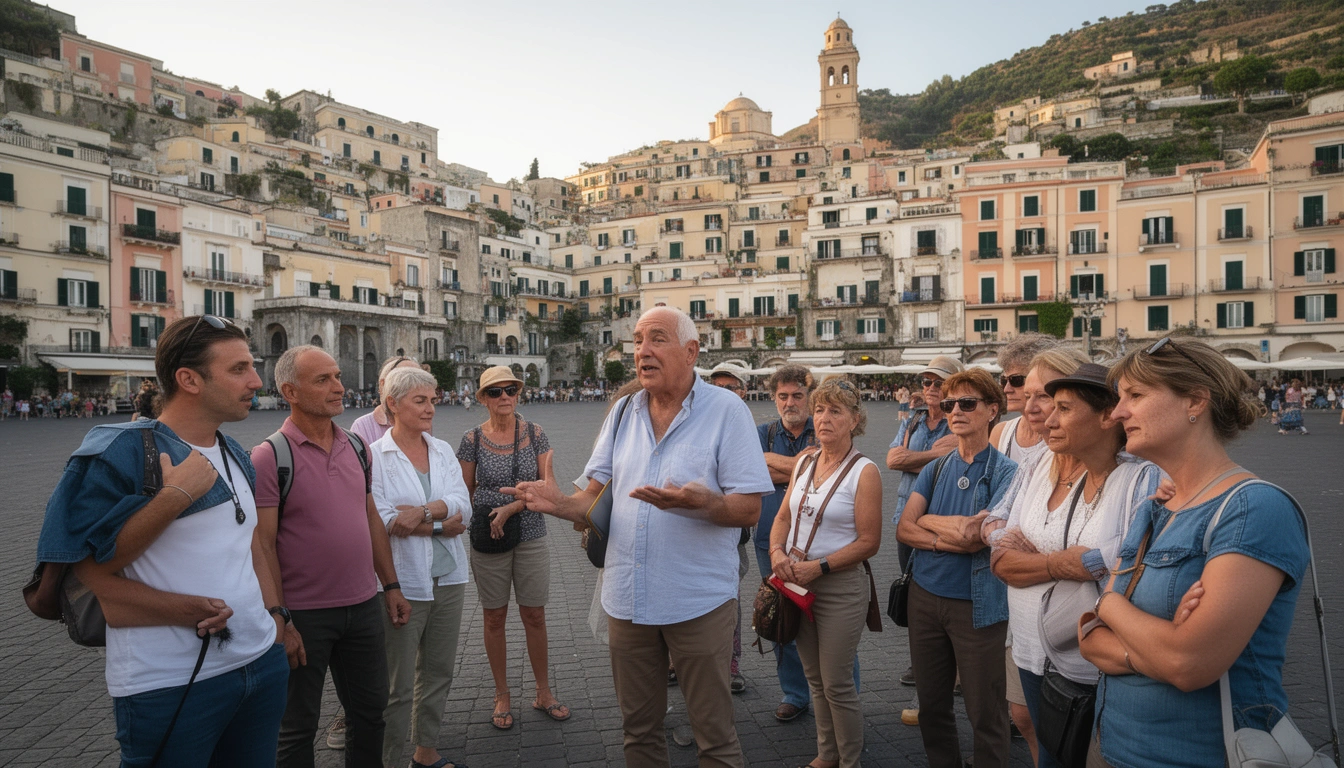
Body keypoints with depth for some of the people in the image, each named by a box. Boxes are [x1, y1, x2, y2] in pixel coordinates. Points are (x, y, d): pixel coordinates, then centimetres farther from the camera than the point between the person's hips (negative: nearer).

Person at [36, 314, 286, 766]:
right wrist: (175, 498, -24)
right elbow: (78, 573, -16)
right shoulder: (120, 452, -13)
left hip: (262, 662, 7)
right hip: (170, 687, -7)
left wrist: (271, 618, 9)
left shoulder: (236, 457, 10)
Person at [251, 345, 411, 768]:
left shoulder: (356, 446, 5)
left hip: (364, 606, 5)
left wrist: (391, 586, 11)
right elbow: (263, 545, -14)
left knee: (370, 712, 17)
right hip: (304, 615, -5)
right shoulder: (270, 455, -13)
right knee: (297, 729, 12)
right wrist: (280, 620, -15)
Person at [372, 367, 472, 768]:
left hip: (448, 578, 5)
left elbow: (463, 507, -3)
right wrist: (441, 525, -11)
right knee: (397, 686, 1)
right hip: (403, 582, -5)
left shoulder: (443, 450, 8)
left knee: (438, 673, 16)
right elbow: (381, 520, -15)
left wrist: (421, 512, -19)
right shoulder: (373, 455, -7)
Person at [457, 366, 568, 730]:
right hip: (487, 540, 0)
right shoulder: (473, 439, -3)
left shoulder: (535, 434, -2)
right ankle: (502, 695, 26)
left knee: (534, 617, 8)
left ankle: (543, 692, 25)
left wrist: (511, 507, -15)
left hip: (531, 537, 1)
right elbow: (465, 491, 5)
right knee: (494, 618, 10)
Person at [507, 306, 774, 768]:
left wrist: (700, 502, -32)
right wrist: (560, 504, -14)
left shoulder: (727, 411, -9)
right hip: (627, 599, 5)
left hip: (698, 603, -4)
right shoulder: (623, 412, 6)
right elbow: (596, 496, 8)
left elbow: (749, 509, -12)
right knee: (638, 729, 21)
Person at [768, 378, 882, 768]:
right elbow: (783, 517, 9)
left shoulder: (864, 471, -13)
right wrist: (777, 552, -9)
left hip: (841, 586, -6)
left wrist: (818, 567, -19)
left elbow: (869, 542, -14)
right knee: (815, 678, 18)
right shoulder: (805, 461, 5)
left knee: (837, 684, 5)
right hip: (797, 580, 6)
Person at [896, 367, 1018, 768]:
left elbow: (978, 533, -20)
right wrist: (951, 540, -17)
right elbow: (904, 529, -2)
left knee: (985, 713, 7)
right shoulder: (935, 469, 6)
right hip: (925, 596, 5)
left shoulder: (1005, 472, -9)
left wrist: (928, 520, -6)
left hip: (978, 604, -5)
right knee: (931, 705, 17)